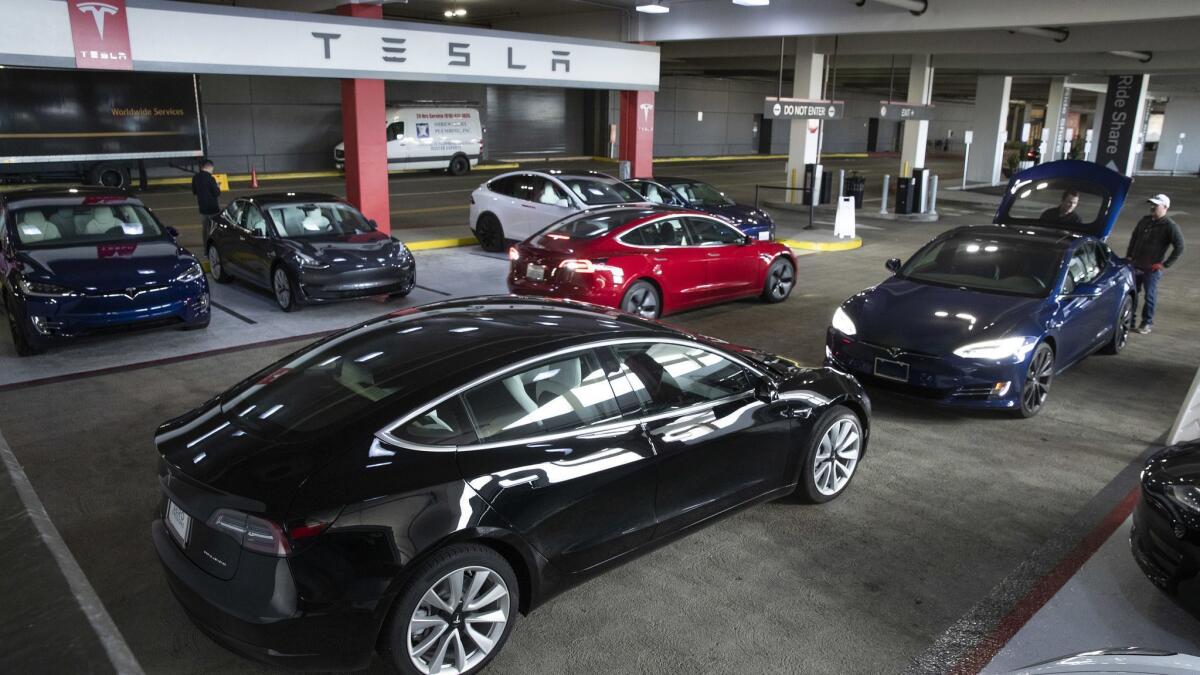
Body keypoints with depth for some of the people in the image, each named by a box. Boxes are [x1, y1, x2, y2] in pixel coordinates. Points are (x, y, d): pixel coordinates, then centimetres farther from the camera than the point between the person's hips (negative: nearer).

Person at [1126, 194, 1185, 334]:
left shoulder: (1170, 226, -10)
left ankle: (1147, 323, 14)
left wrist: (1165, 264, -14)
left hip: (1152, 270, -5)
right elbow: (1134, 238, 21)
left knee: (1149, 297, 2)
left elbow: (1179, 247, -11)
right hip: (1135, 266, 5)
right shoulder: (1144, 220, 9)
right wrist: (1129, 255, 12)